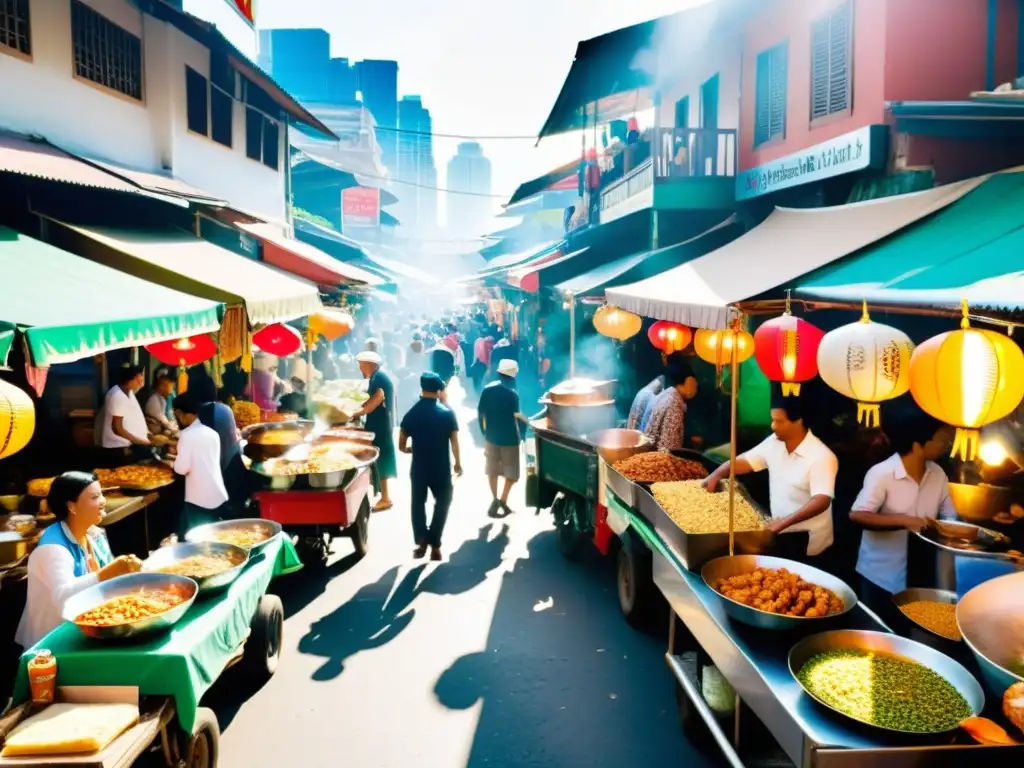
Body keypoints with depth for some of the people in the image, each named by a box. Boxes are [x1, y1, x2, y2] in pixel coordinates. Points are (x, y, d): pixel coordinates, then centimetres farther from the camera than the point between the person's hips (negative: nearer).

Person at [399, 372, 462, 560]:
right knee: (442, 503, 12)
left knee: (418, 504, 18)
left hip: (418, 468, 2)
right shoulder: (447, 413, -8)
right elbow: (454, 441, -9)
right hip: (441, 469, -2)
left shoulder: (411, 413, -1)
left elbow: (402, 445, 1)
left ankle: (421, 542, 13)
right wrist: (458, 463, 4)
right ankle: (434, 545, 5)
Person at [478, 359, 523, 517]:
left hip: (491, 436, 4)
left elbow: (480, 412, 1)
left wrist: (484, 431, 12)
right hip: (509, 438, -4)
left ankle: (495, 499, 13)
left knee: (492, 469, 18)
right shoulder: (512, 394, -16)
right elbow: (516, 417, -14)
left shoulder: (487, 389, -3)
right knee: (511, 471, 9)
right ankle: (503, 501, 1)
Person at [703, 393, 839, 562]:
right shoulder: (774, 442, -1)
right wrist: (716, 475, -10)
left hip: (807, 541, -6)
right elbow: (745, 461, 6)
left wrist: (784, 522, -40)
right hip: (780, 531, 7)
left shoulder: (821, 457, -23)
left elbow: (822, 502, -32)